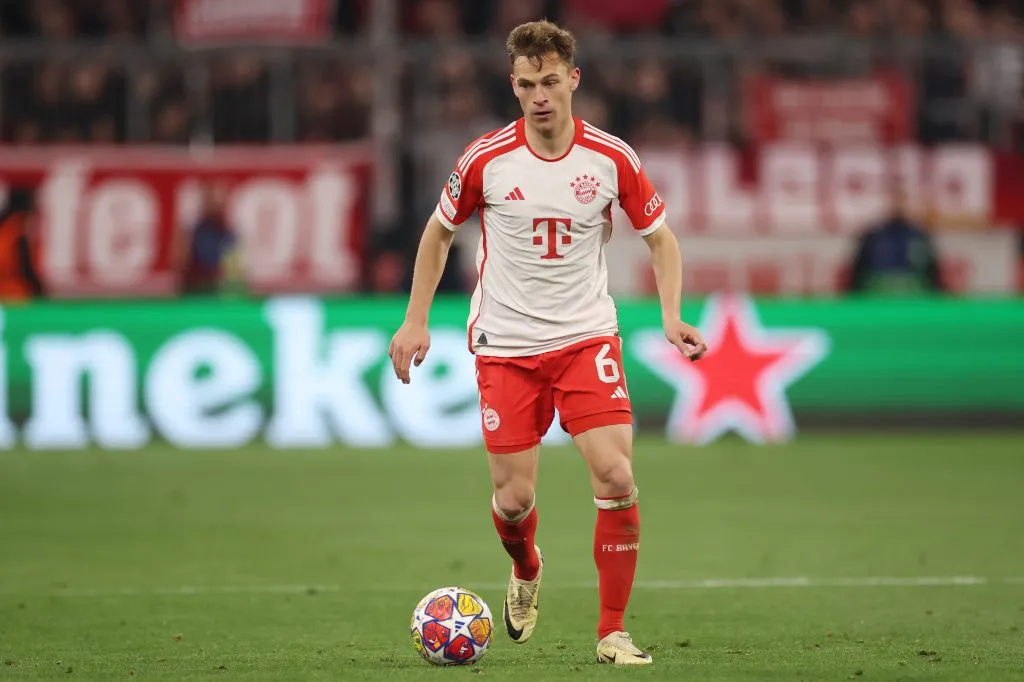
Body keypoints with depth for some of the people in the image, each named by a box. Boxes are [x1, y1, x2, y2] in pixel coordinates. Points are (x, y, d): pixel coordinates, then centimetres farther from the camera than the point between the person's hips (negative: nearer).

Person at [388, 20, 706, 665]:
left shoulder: (612, 159, -6)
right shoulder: (485, 160, -7)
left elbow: (661, 237, 6)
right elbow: (439, 232, 10)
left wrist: (672, 315, -9)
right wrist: (416, 320, 5)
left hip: (587, 338, 0)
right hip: (505, 344, 0)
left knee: (617, 476, -16)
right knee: (514, 499, -1)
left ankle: (613, 631, -3)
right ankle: (527, 572, 37)